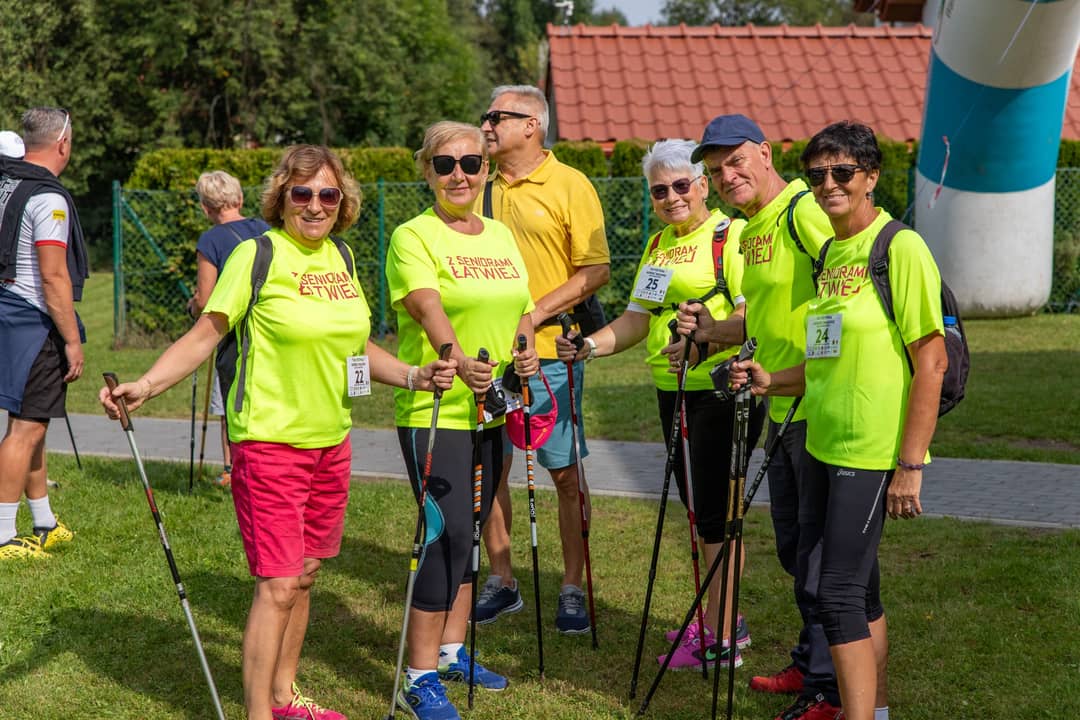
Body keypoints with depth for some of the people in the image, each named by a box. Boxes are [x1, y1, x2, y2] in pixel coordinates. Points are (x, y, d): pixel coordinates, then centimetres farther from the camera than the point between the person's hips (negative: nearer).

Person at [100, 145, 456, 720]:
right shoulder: (257, 254, -11)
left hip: (331, 440, 7)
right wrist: (145, 385, -25)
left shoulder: (339, 255, 9)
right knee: (278, 583, -7)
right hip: (270, 440, -7)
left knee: (305, 573, 15)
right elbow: (205, 334, -12)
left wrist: (412, 376, 6)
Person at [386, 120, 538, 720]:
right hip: (434, 412, -7)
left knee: (466, 532, 14)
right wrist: (458, 360, -42)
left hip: (490, 409, 7)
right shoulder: (413, 236, -8)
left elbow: (520, 310, 18)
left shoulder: (501, 235, 13)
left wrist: (525, 354, -4)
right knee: (447, 533, -10)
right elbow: (428, 307, -25)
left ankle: (452, 652, 28)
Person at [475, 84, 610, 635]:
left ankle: (573, 589, 11)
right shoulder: (481, 187, 11)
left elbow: (596, 270, -9)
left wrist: (536, 313, -16)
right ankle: (501, 582, 21)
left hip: (549, 353, -5)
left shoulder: (570, 186, -4)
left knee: (566, 473, 1)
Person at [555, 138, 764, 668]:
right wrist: (590, 345, 0)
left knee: (715, 509, -6)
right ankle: (722, 617, 30)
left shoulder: (731, 235, -10)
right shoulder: (657, 244, 16)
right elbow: (638, 318, 16)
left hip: (723, 389, -9)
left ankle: (719, 639, 2)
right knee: (697, 507, 16)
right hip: (673, 390, 9)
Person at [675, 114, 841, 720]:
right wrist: (710, 328, 7)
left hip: (821, 408, -10)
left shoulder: (806, 212, -15)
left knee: (820, 556, -3)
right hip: (782, 408, 10)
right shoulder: (749, 230, 15)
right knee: (794, 550, 19)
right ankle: (810, 665, 34)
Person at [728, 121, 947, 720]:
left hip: (873, 454, -8)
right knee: (857, 590, 16)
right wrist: (772, 381, 3)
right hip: (823, 445, 8)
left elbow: (931, 363, -15)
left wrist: (910, 467, -18)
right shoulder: (830, 253, 13)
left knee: (839, 595, -9)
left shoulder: (901, 248, -12)